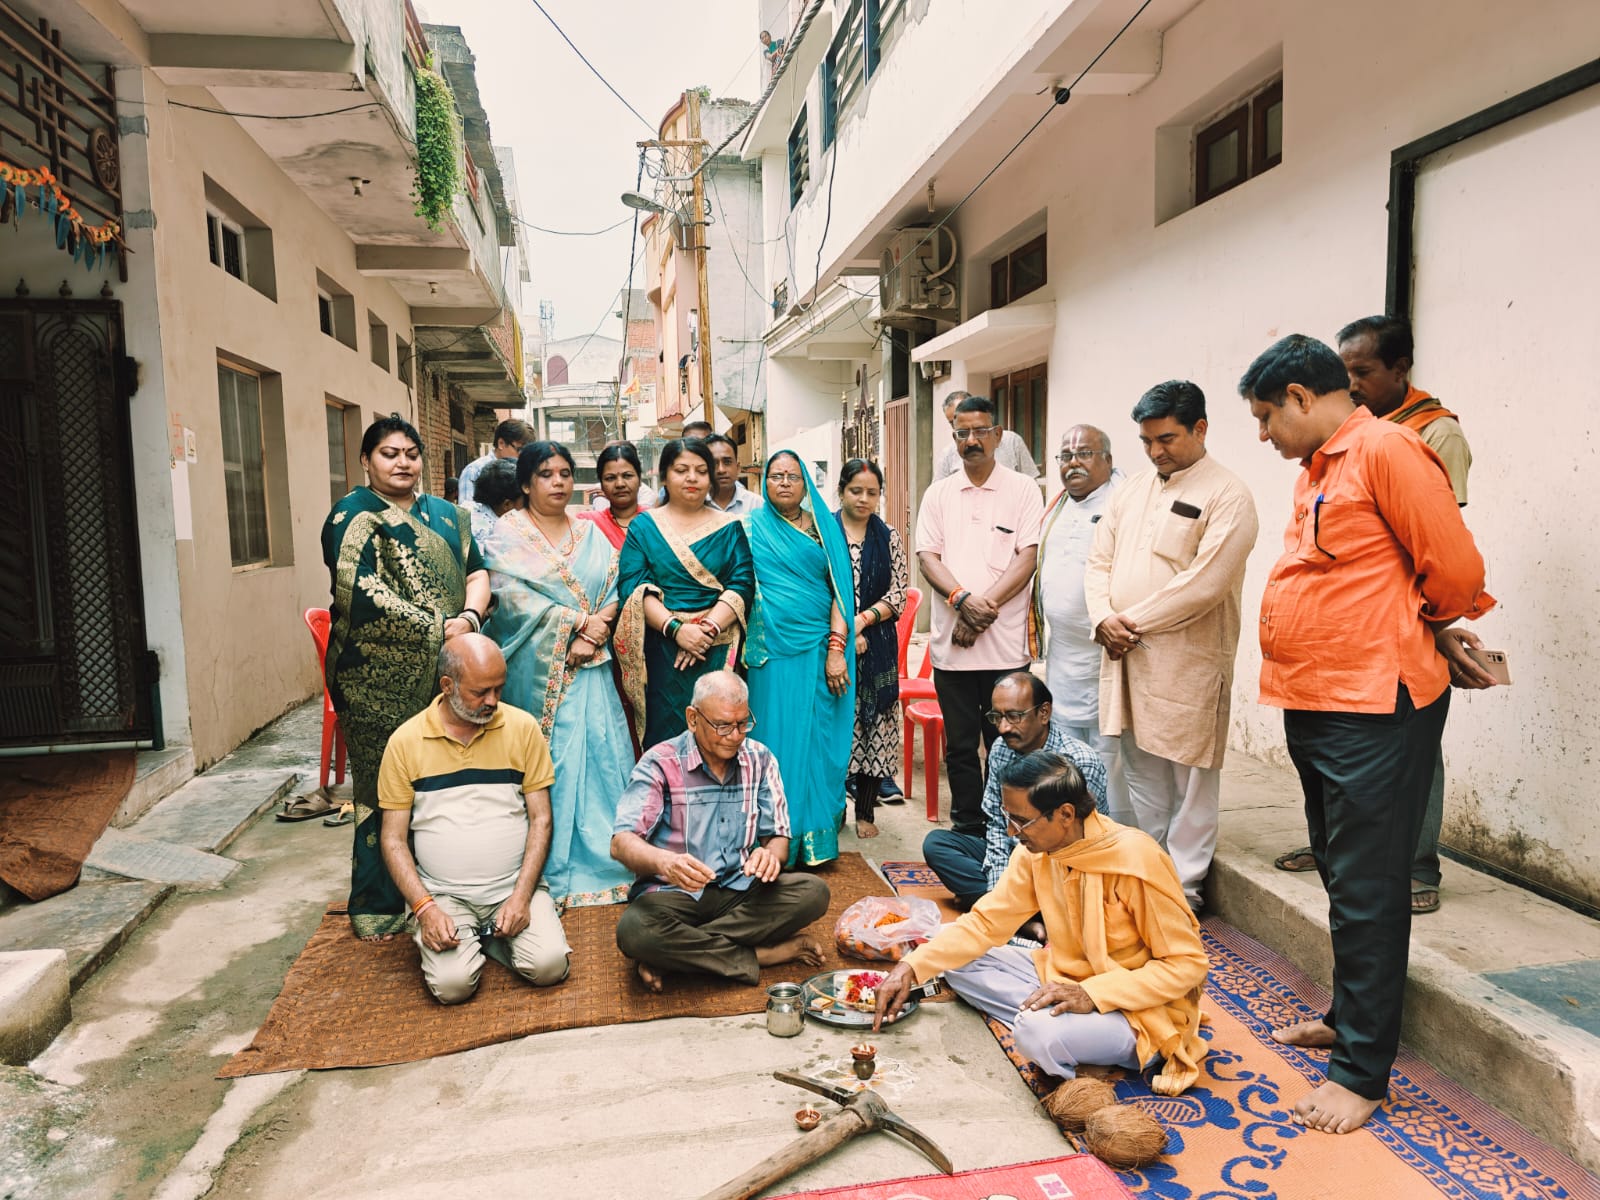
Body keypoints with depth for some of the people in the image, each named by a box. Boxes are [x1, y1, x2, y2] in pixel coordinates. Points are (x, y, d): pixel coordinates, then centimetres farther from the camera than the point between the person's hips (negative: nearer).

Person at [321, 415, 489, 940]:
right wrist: (436, 629, -16)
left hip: (443, 673, 5)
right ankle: (378, 906, 14)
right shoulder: (354, 516, -3)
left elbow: (477, 573, 9)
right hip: (381, 677, -5)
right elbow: (360, 591, -16)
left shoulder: (447, 516, 18)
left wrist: (469, 617, -12)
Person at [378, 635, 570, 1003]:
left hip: (515, 885, 1)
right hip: (442, 893, 0)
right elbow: (393, 839, 0)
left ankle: (490, 938, 9)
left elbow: (540, 819, -1)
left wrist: (521, 896, -12)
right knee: (452, 983, -22)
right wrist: (424, 907, -13)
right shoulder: (406, 741, -3)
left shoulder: (523, 728, -2)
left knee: (549, 966, -20)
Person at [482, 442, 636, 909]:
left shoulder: (591, 534, 13)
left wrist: (594, 636, -12)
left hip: (588, 669, 4)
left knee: (597, 755, 1)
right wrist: (580, 621, -14)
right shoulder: (507, 535, 1)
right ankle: (550, 872, 7)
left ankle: (600, 860, 11)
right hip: (538, 671, -3)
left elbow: (613, 592, 6)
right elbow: (513, 599, -11)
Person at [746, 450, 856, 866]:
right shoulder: (753, 527, 6)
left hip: (818, 650, 1)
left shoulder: (823, 527, 8)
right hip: (774, 650, -1)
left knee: (817, 742, 3)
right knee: (778, 739, 2)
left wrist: (837, 649, -6)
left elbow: (840, 590, 3)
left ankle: (816, 838, 15)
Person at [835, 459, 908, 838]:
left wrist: (864, 619, -11)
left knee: (875, 726, 3)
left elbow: (899, 594, 3)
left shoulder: (889, 538, 8)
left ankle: (865, 812, 15)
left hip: (878, 647, 2)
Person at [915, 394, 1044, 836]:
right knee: (960, 746, 10)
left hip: (1005, 642, -2)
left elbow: (1027, 558, -4)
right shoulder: (939, 494, 11)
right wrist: (962, 599, -14)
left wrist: (985, 606, -14)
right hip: (951, 644, 3)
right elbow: (927, 556, 3)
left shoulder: (1022, 490, 3)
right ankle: (967, 830, 22)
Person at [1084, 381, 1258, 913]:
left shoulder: (1227, 495, -8)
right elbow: (1099, 560, 12)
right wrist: (1104, 619, -6)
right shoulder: (1131, 490, 14)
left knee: (1190, 781, 4)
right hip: (1125, 656, 7)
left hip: (1187, 662, -6)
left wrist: (1135, 623, -13)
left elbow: (1205, 582, -17)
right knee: (1141, 776, 16)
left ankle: (1183, 889, 17)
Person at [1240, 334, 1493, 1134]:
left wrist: (1407, 628, 3)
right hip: (1314, 704, 9)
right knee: (1342, 878, 20)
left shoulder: (1385, 450, -13)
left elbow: (1456, 572, -13)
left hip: (1372, 713, -9)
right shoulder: (1315, 470, 15)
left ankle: (1362, 1070, 11)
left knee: (1367, 892, -1)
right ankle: (1348, 1015, 35)